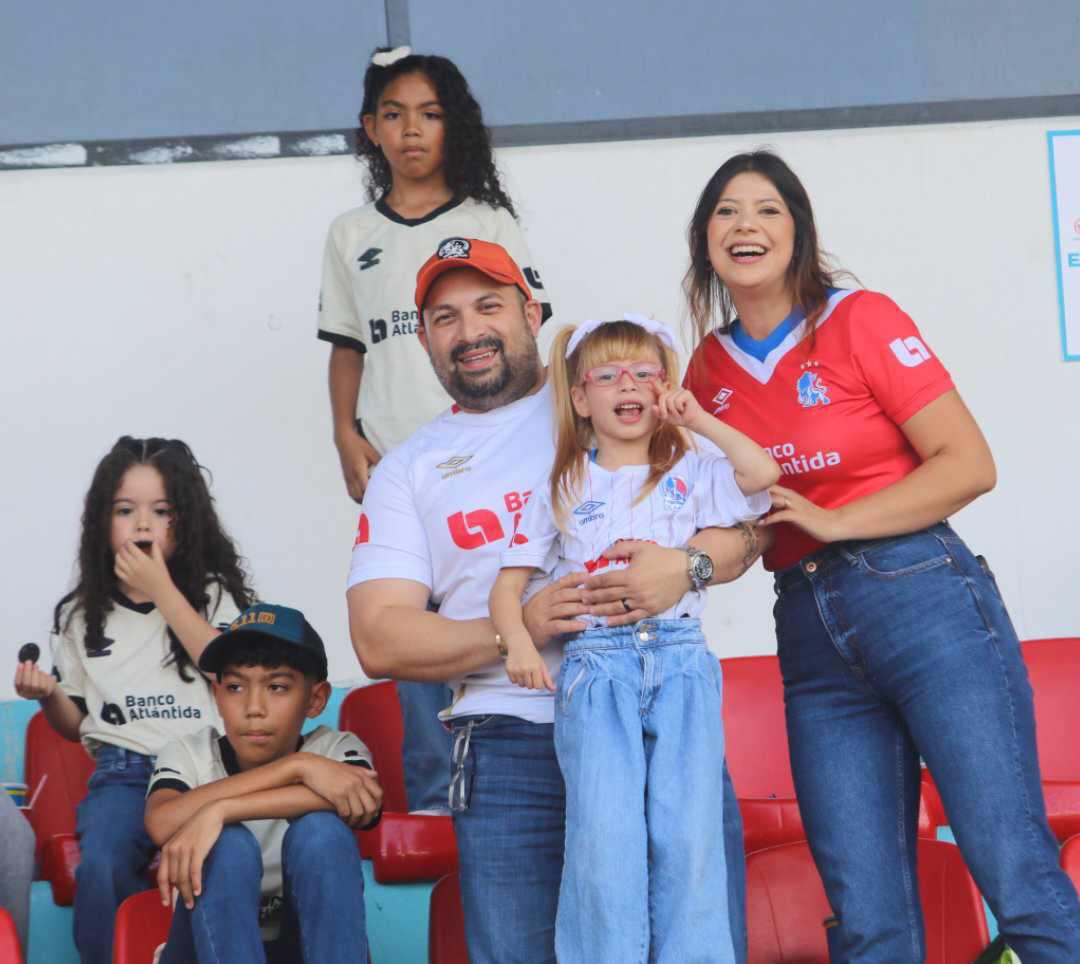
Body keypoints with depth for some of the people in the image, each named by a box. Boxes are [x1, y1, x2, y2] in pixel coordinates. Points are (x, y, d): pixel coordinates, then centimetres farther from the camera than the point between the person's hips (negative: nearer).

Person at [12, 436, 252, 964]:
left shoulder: (213, 594, 11)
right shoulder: (78, 613, 16)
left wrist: (163, 590, -6)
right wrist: (48, 697, -1)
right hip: (124, 772, 2)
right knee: (101, 869, -32)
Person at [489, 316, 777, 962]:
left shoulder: (689, 474, 16)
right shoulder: (560, 489, 17)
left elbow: (762, 474, -3)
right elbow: (510, 582, 13)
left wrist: (698, 420, 4)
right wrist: (518, 641, -6)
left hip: (682, 661, 0)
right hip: (595, 665, 0)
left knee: (690, 831, -11)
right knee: (605, 833, -14)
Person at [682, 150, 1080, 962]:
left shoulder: (861, 320, -1)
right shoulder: (708, 370, 12)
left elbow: (969, 465, -7)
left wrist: (837, 521, -11)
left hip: (922, 598, -4)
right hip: (809, 632, 5)